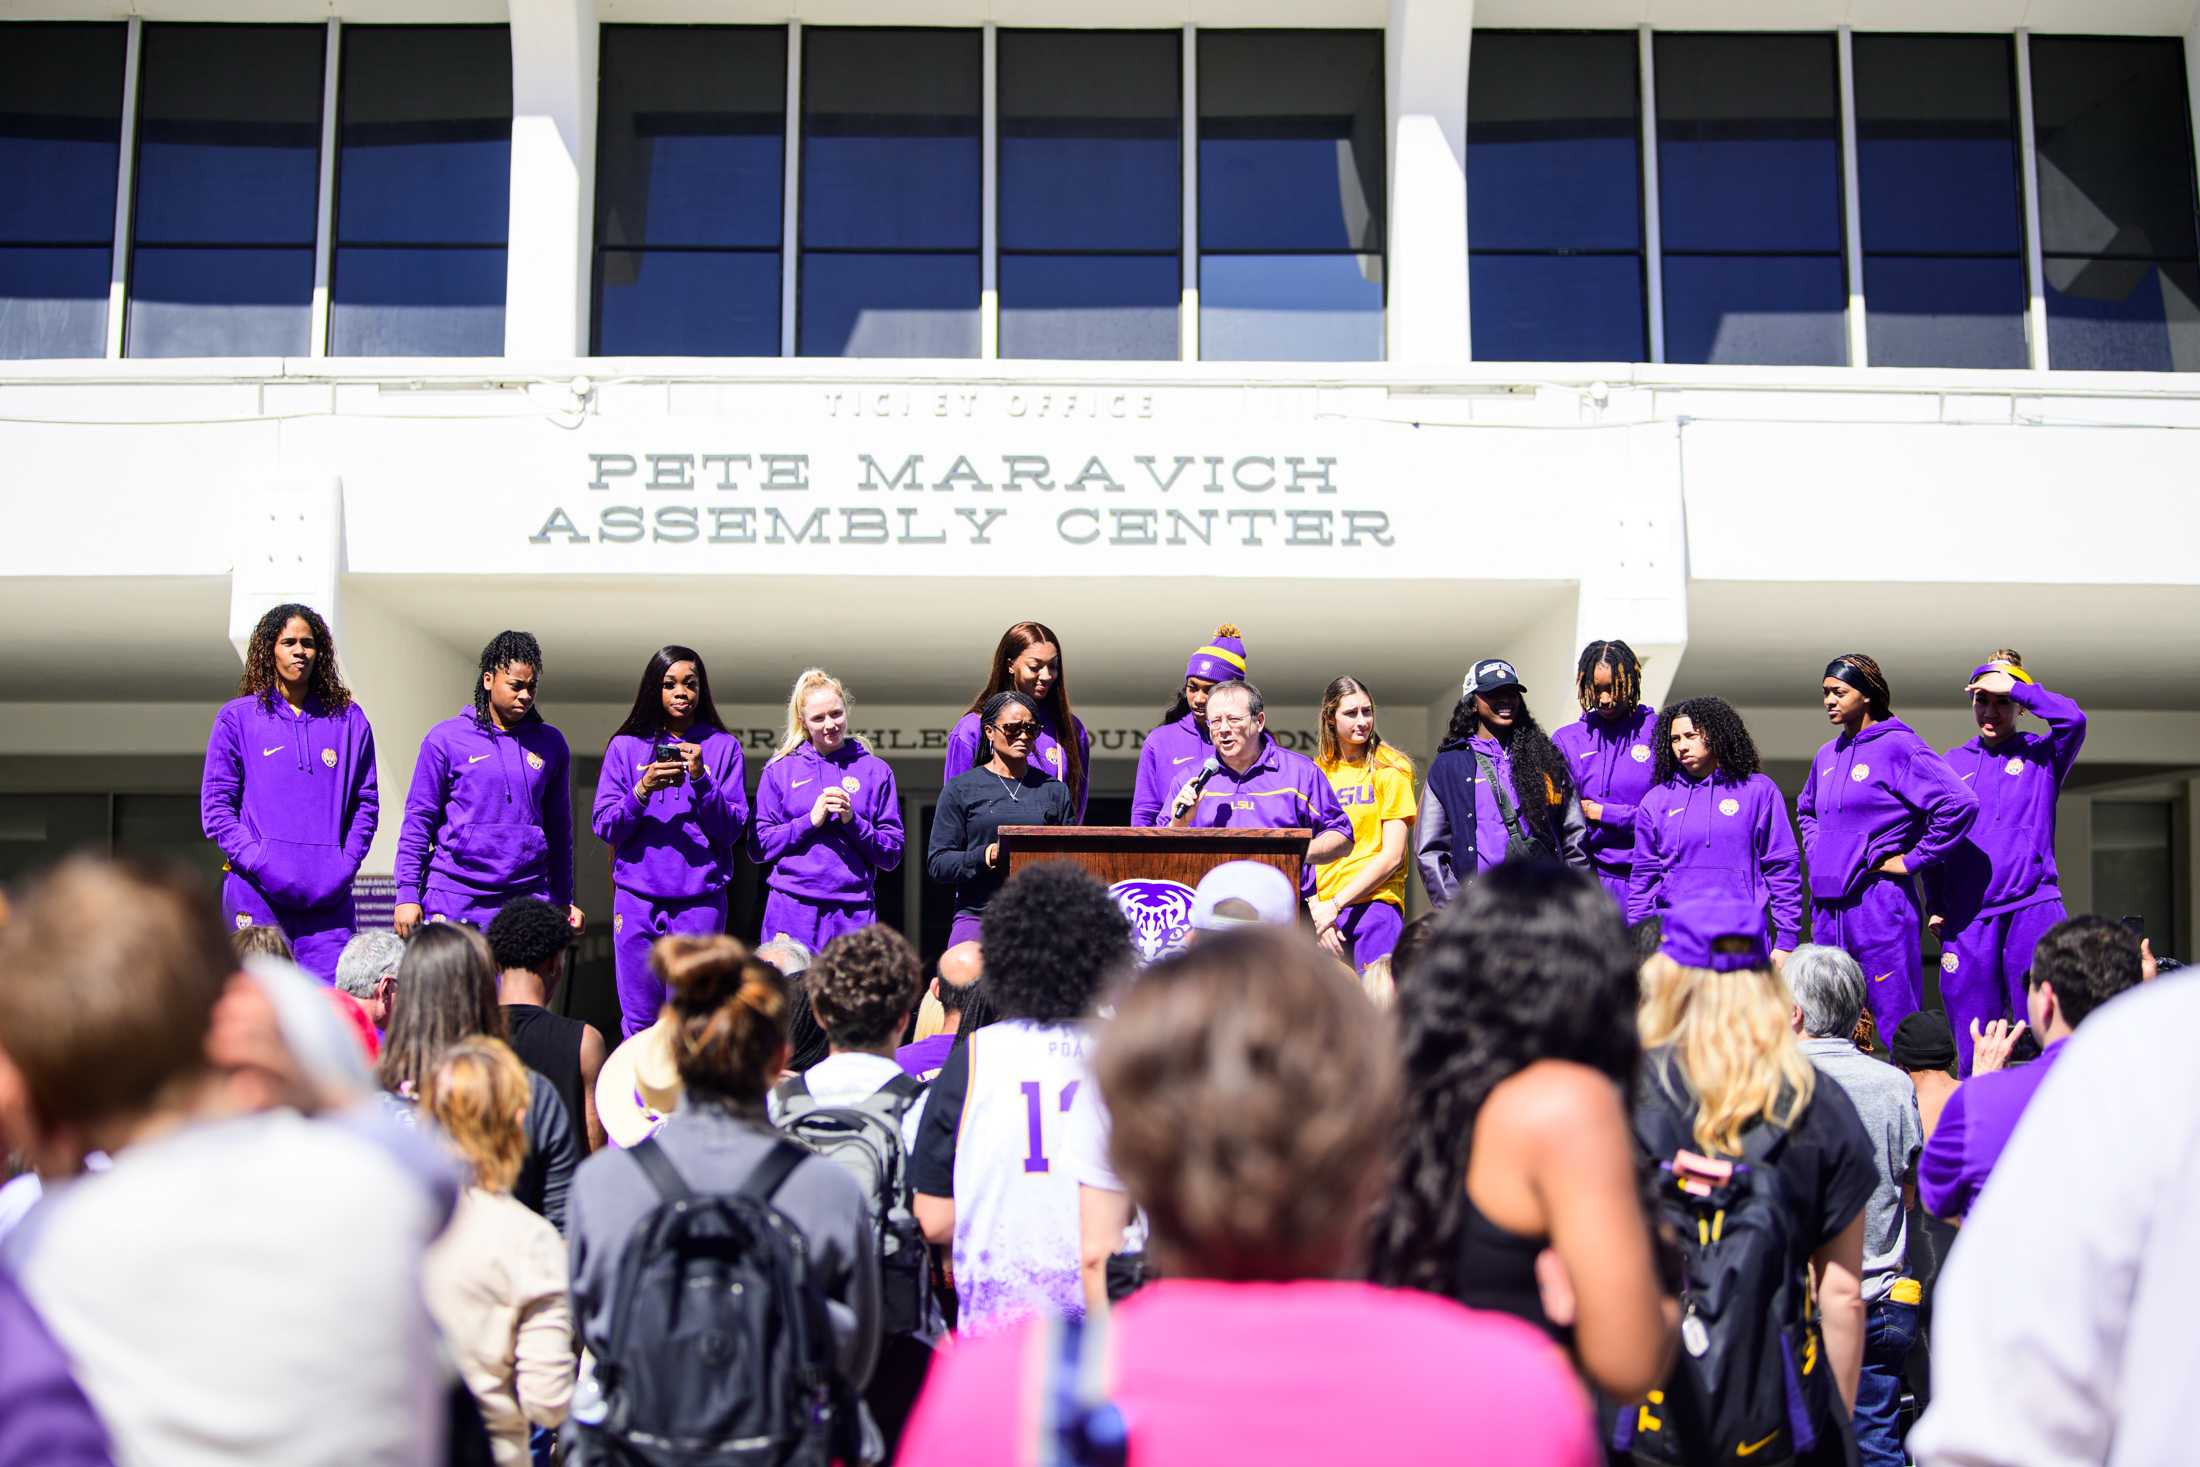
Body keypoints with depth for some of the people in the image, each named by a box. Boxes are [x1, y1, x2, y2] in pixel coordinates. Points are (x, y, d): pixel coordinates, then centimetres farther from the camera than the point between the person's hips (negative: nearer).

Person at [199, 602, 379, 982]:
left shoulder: (348, 719, 14)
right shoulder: (237, 717, 8)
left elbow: (366, 802, 13)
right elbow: (216, 806, 3)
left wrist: (345, 865, -1)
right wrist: (258, 862, -9)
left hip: (329, 896, 1)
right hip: (255, 892, -1)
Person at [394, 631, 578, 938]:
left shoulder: (550, 744, 11)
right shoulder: (445, 738, 2)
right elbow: (418, 820, 2)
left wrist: (564, 900, 15)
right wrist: (407, 895, -4)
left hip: (529, 900, 2)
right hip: (454, 900, -2)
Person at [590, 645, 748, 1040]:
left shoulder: (723, 746, 6)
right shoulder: (625, 746, 8)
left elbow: (732, 830, 0)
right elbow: (604, 827, 3)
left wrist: (701, 780, -14)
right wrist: (642, 791, -14)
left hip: (701, 900, -1)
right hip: (637, 898, 1)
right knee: (639, 1021, 1)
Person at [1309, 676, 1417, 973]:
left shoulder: (1389, 770, 2)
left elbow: (1392, 856, -5)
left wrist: (1335, 904, -10)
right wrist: (1316, 910, -7)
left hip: (1374, 902, -3)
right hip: (1320, 911, 3)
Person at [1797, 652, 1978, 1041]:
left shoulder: (1898, 747, -8)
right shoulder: (1827, 755, 15)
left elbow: (1959, 804, -19)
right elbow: (1806, 809, 35)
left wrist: (1913, 860, -13)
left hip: (1879, 903, -8)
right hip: (1827, 905, 8)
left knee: (1897, 1020, -7)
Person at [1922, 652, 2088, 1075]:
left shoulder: (2041, 755, 7)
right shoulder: (1953, 762, 15)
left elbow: (2073, 720, -15)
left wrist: (2014, 687, -10)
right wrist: (1935, 905, 10)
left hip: (2033, 909, -2)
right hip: (1967, 917, 3)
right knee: (1972, 1044, 4)